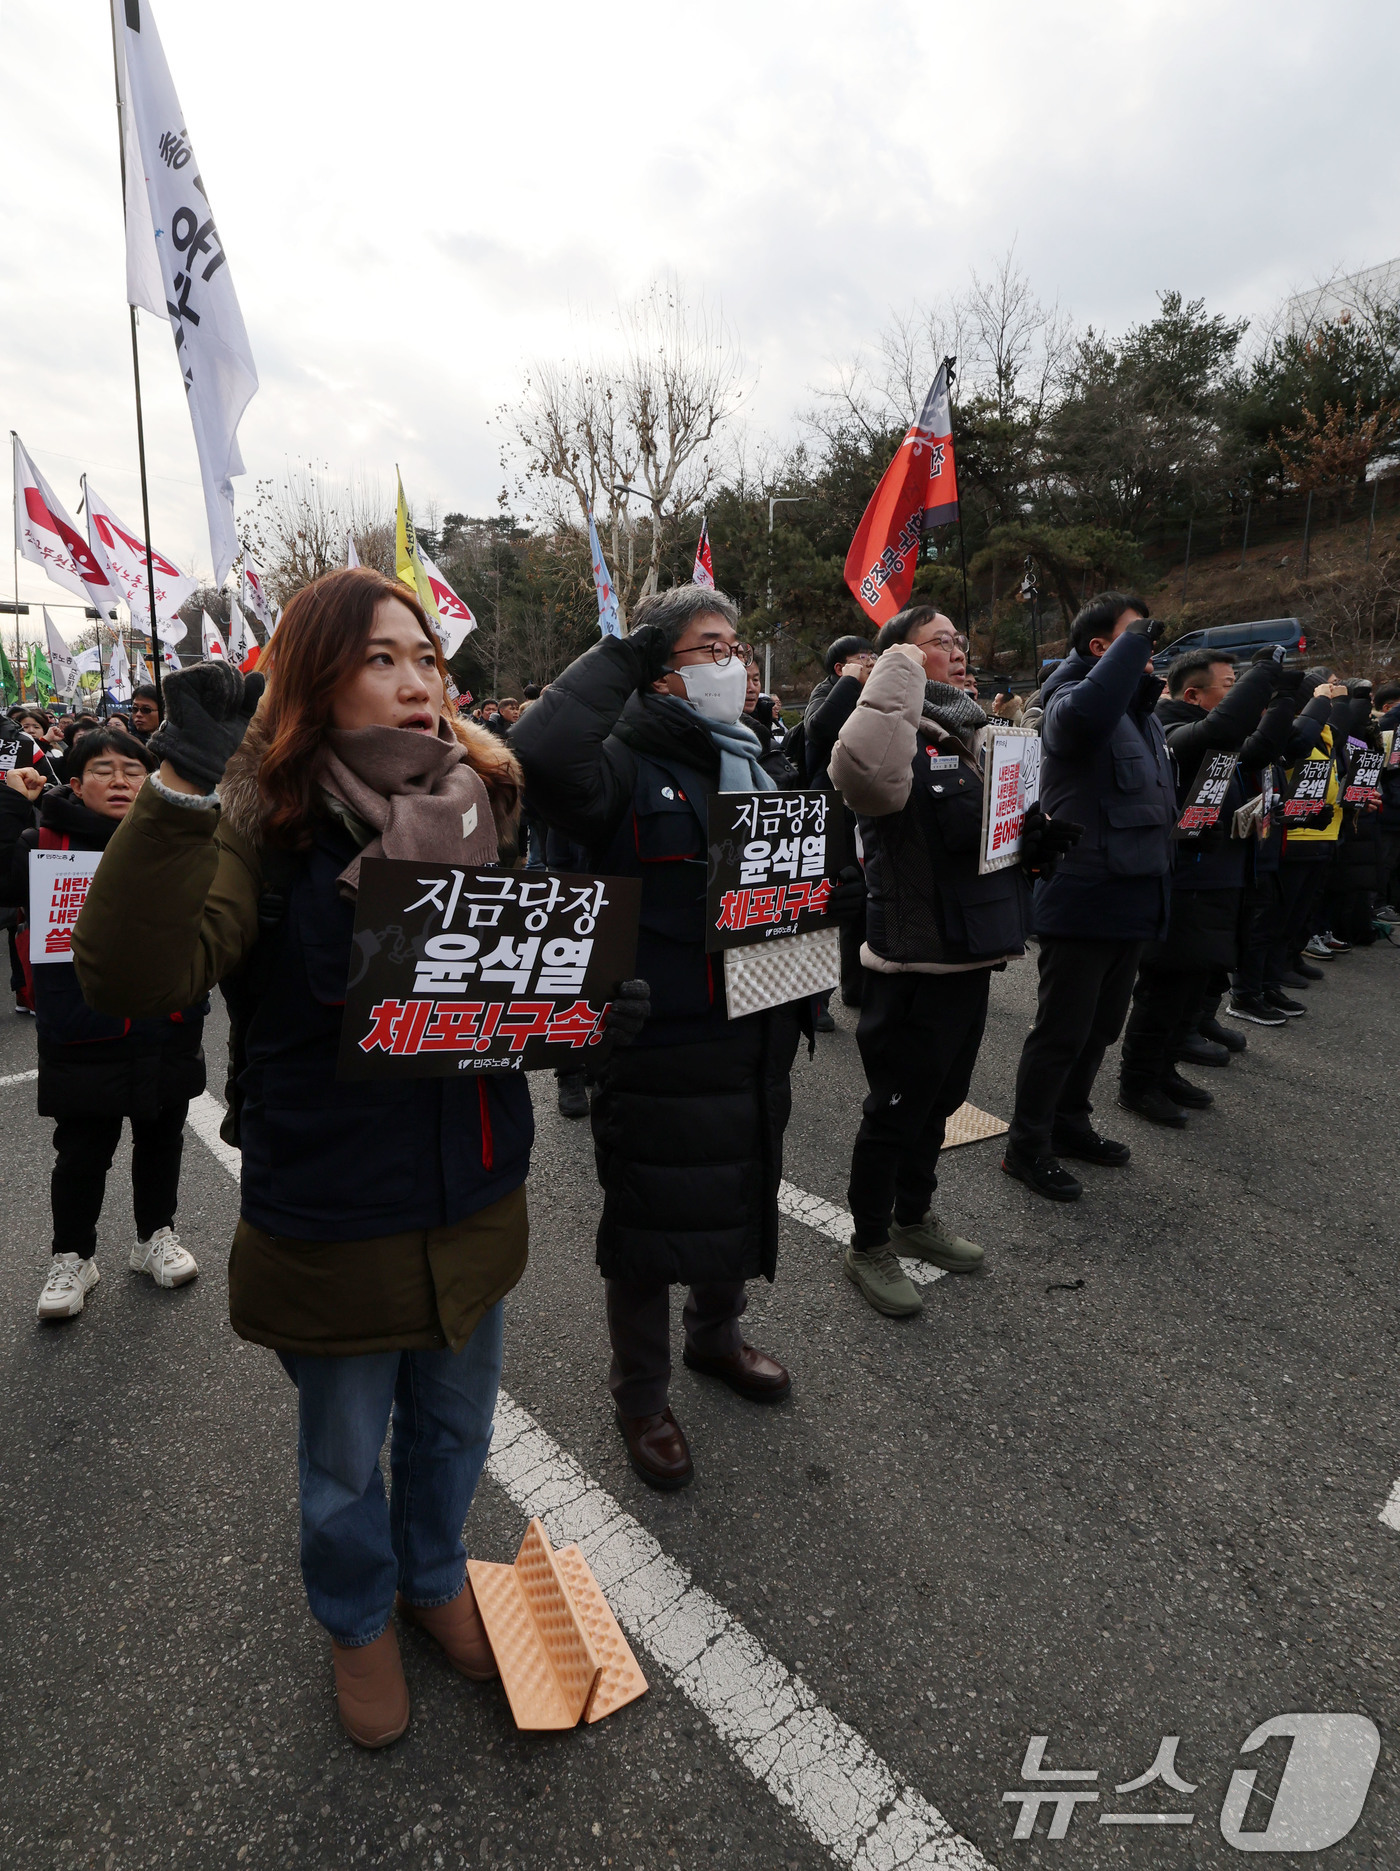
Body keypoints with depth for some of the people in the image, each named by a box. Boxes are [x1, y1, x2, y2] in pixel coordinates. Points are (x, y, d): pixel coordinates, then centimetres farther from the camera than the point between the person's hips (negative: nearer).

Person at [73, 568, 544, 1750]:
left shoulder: (483, 804, -3)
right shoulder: (268, 828, -17)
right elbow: (132, 976, -32)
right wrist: (183, 791, -39)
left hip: (475, 1202, 4)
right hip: (335, 1227, -4)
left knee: (453, 1428, 27)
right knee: (345, 1456, 23)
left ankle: (436, 1576, 58)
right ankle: (359, 1619, 55)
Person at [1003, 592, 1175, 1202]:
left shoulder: (1142, 712, 17)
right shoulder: (1070, 701, -12)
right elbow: (1088, 712, -40)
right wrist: (1135, 641, -24)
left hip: (1131, 902, 9)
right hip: (1082, 903, -9)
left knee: (1101, 1028, 18)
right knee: (1061, 1032, 0)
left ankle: (1069, 1122, 35)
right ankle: (1027, 1147, 13)